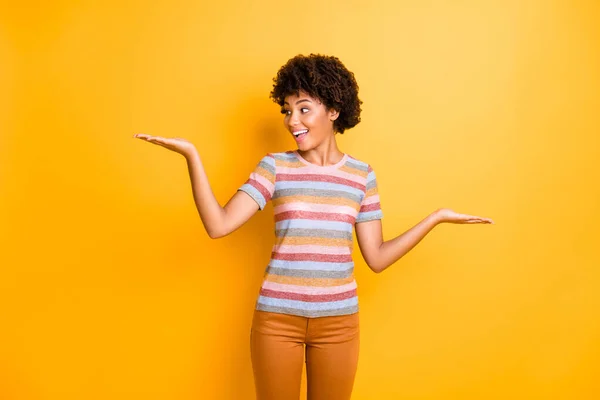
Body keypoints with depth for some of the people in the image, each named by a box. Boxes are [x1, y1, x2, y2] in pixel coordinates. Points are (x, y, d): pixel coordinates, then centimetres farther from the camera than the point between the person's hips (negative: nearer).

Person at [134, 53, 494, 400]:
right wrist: (191, 155, -18)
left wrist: (436, 217, -2)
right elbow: (218, 225, -12)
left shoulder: (361, 174, 1)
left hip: (338, 320, 1)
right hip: (277, 317, -1)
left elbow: (377, 258, 1)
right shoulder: (275, 166, -2)